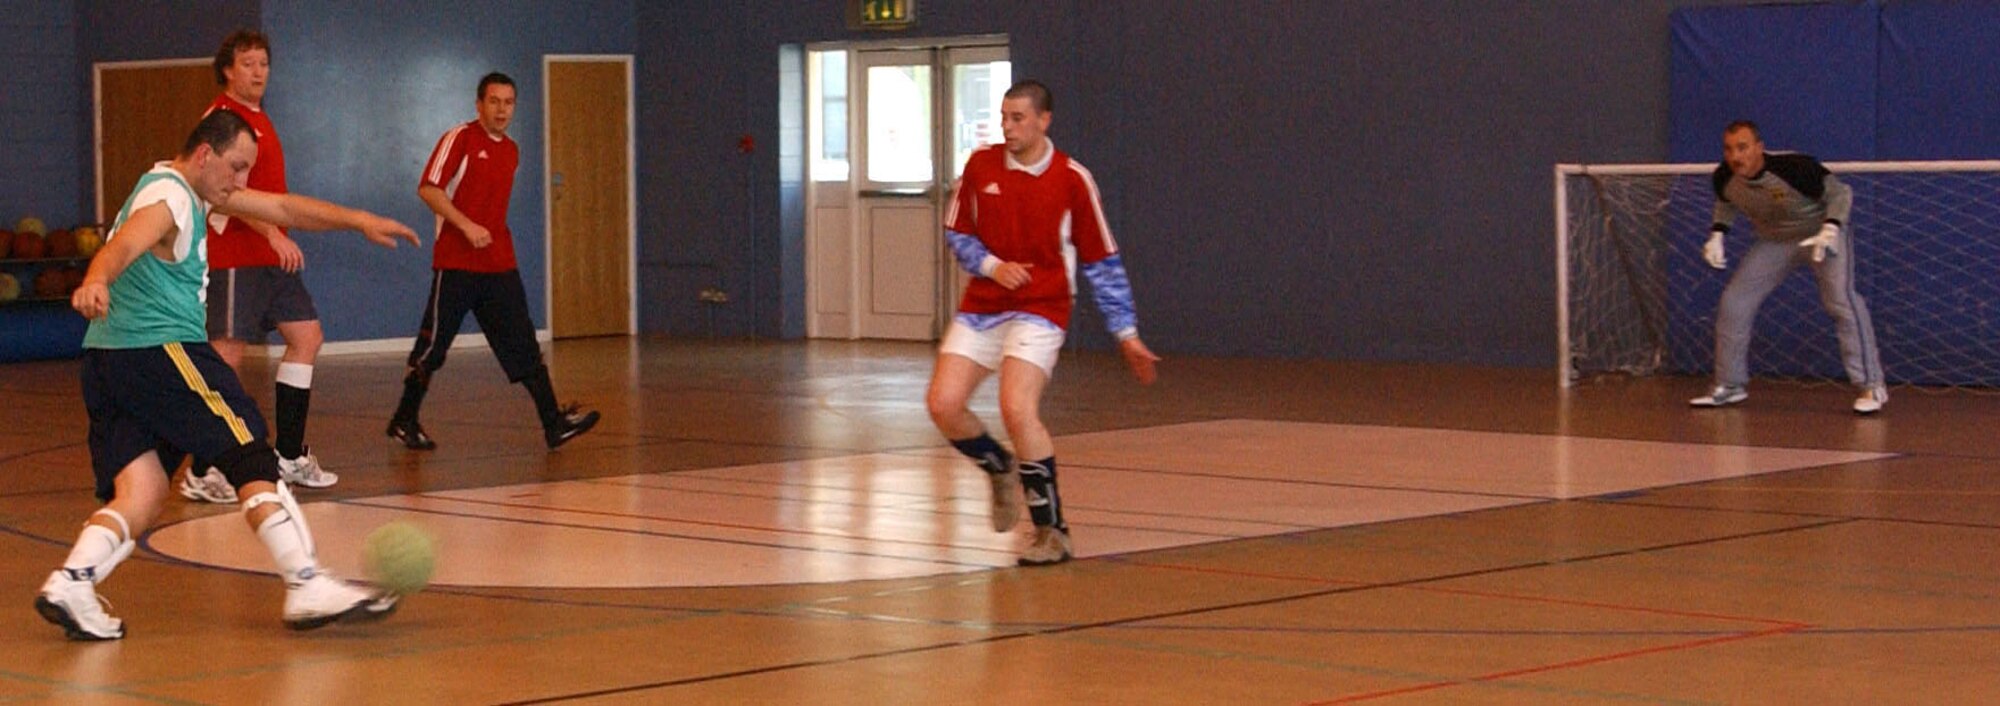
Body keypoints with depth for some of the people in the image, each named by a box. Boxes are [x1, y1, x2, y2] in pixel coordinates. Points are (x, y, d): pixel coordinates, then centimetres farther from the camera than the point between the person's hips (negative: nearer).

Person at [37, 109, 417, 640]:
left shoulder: (194, 192, 22)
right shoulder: (168, 196, -10)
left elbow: (280, 208, 27)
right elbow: (123, 245, -30)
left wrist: (359, 221, 23)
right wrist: (95, 283, -51)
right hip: (160, 350, -10)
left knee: (143, 492, 1)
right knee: (253, 461, -6)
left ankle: (70, 584, -16)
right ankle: (308, 589, -8)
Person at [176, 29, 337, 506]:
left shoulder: (258, 119, 19)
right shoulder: (222, 117, -11)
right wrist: (273, 234, -30)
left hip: (270, 257, 10)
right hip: (234, 257, -10)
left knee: (307, 336, 10)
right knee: (228, 354, -10)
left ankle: (289, 457, 16)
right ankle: (204, 471, -7)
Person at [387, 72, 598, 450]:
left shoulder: (512, 151, 15)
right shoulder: (460, 138, -6)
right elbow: (428, 189, -13)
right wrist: (467, 226, -21)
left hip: (500, 266, 6)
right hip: (456, 263, -6)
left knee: (523, 344, -1)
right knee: (433, 346, 2)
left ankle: (554, 422, -5)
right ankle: (404, 422, 15)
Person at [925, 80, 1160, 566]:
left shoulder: (1072, 179, -7)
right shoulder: (980, 166, 1)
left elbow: (1102, 261, -1)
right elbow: (956, 233, 11)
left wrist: (1127, 334, -1)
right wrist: (992, 266, -10)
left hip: (1039, 309, -4)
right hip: (981, 308, 4)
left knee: (1017, 408, -24)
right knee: (942, 403, -9)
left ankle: (1052, 531, -10)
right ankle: (1001, 470, 23)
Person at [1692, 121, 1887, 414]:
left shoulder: (1794, 168, -34)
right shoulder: (1724, 178, -18)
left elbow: (1840, 192, -22)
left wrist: (1830, 229, -37)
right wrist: (1717, 234, -7)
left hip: (1822, 232, -5)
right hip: (1774, 240, 5)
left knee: (1840, 299, -24)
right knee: (1733, 303, -1)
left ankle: (1871, 386, -16)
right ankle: (1729, 386, 16)